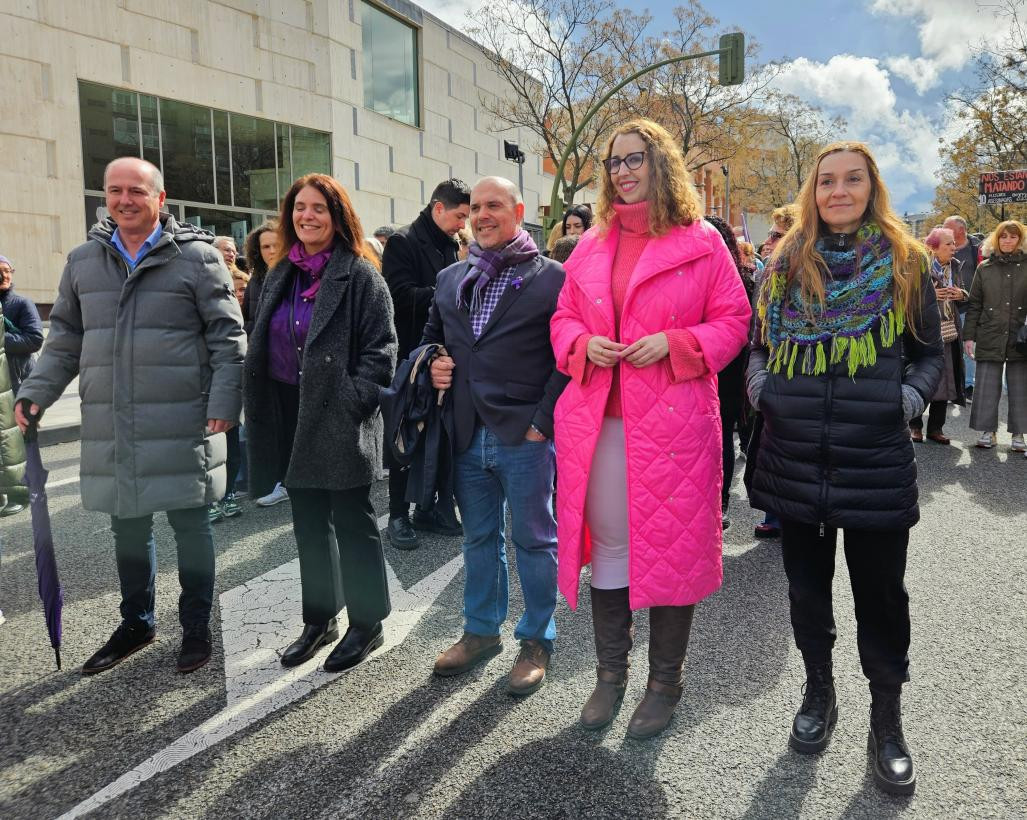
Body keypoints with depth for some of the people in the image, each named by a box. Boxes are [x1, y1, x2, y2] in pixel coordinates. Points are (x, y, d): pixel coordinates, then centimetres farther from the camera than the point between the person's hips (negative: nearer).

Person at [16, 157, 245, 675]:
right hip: (109, 426, 5)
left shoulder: (196, 256, -3)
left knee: (190, 525, 6)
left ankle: (196, 626, 22)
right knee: (126, 527, 15)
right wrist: (35, 392, 6)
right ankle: (136, 623, 33)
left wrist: (223, 403, -13)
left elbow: (228, 337, -5)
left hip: (180, 424, -4)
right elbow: (65, 340, 17)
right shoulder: (83, 260, 11)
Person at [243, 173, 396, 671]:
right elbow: (262, 348, 18)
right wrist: (263, 413, 10)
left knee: (352, 523, 3)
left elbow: (380, 348, -12)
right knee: (309, 524, 15)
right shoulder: (280, 277, 13)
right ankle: (319, 620, 29)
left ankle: (367, 624, 18)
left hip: (340, 420, -7)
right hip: (292, 417, 7)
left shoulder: (359, 275, -8)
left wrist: (351, 402, -20)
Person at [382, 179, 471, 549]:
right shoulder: (403, 242, -8)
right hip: (410, 356, -7)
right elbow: (401, 295, -19)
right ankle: (398, 516, 11)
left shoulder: (449, 245, 14)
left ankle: (428, 508, 23)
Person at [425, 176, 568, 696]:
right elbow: (431, 336, 24)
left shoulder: (551, 278, -5)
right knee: (478, 538, 17)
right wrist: (433, 366, 2)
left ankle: (537, 641, 23)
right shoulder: (450, 279, 13)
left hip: (525, 437, -5)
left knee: (533, 540, 7)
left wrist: (542, 421, -14)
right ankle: (481, 631, 33)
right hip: (468, 434, 5)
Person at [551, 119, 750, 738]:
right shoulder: (593, 245, 13)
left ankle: (665, 682, 23)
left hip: (672, 421, -4)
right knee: (608, 546, 12)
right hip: (599, 421, 4)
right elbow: (564, 317, 17)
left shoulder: (701, 242, 1)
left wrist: (673, 344, -15)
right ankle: (611, 673, 29)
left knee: (672, 547, 4)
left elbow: (734, 321, 1)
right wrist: (582, 343, -5)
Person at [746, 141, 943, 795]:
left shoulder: (904, 262, 3)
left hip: (876, 462, -2)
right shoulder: (787, 263, 7)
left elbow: (931, 354, 8)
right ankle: (819, 693, 35)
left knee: (881, 593, 8)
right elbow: (760, 342, 14)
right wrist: (760, 383, -4)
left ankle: (887, 718, 26)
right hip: (796, 457, 2)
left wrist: (909, 397, -9)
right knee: (807, 586, 14)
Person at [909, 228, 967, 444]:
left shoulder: (955, 266, 10)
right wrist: (930, 295, -19)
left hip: (948, 332, 6)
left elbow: (963, 295, 22)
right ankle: (915, 426, 11)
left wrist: (961, 295, 0)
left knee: (945, 377, 5)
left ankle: (935, 428, 14)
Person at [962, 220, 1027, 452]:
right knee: (987, 387, 2)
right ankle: (988, 431, 13)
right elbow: (974, 305, 7)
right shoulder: (985, 268, 6)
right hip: (990, 337, 0)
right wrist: (969, 336, 2)